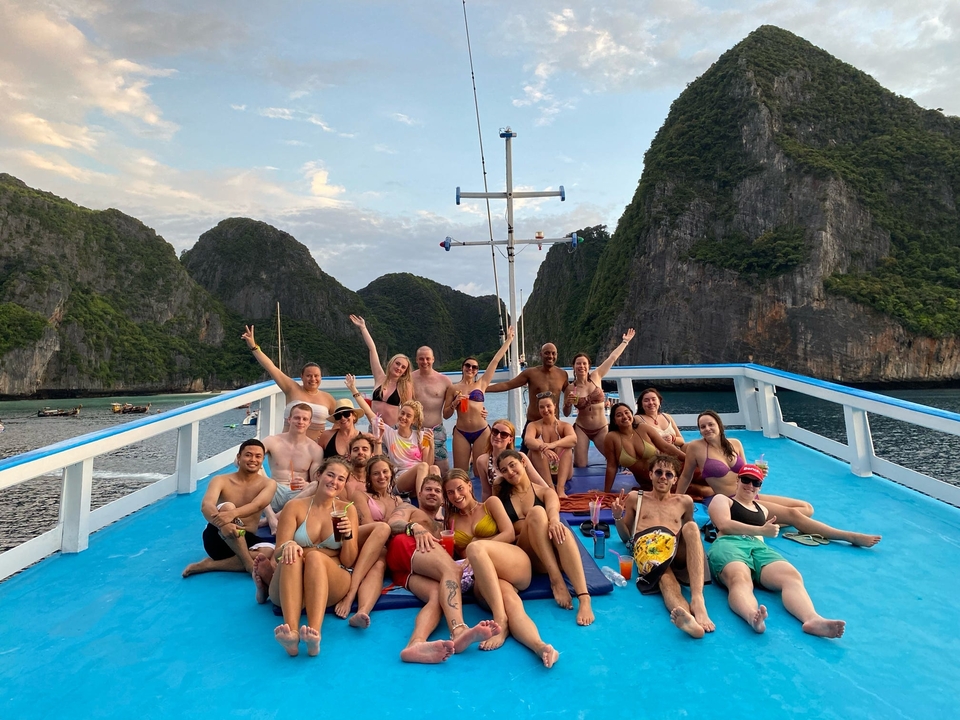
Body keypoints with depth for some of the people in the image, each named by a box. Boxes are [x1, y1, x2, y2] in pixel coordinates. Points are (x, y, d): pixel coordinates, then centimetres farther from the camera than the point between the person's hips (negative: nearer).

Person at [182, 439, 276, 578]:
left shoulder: (268, 484, 2)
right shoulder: (221, 480, -1)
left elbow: (257, 505, -21)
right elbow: (206, 505, -21)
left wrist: (233, 514, -43)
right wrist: (222, 524, -45)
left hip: (246, 539, 2)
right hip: (218, 537, -1)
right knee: (227, 507, -33)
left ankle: (210, 564, -19)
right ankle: (249, 564, -28)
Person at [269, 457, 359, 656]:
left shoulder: (347, 510, 8)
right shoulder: (295, 507, 7)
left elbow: (348, 561, 5)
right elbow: (279, 553, -2)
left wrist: (348, 535, -15)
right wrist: (288, 546, -26)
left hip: (332, 583, 0)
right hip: (290, 586, 1)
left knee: (316, 556, -32)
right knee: (292, 556, -32)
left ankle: (315, 634, -52)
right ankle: (291, 632, -52)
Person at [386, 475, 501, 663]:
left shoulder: (441, 528, 43)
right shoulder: (409, 508, 29)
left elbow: (447, 556, 26)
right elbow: (392, 524, 6)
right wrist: (415, 527, -15)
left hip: (415, 572, 4)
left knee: (438, 594, -32)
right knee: (452, 570, -32)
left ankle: (416, 644, -60)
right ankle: (459, 631, -56)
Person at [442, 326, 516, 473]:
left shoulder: (481, 384, 6)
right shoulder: (453, 388, 7)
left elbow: (495, 361, 6)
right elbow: (445, 415, 8)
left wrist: (509, 340, 7)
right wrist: (455, 403, -11)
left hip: (481, 432, 0)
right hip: (461, 433, 0)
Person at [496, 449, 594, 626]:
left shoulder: (545, 492, 12)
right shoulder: (501, 496, 17)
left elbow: (553, 508, -13)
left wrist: (554, 521, -34)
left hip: (552, 553, 1)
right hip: (523, 556, 0)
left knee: (560, 530, -34)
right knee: (536, 512, -26)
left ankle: (584, 598, -47)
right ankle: (556, 580, -36)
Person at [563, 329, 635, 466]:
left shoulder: (596, 377, -4)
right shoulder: (570, 388, -6)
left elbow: (612, 358, -1)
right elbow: (566, 414, 2)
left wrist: (625, 341, 3)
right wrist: (568, 404, -18)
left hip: (601, 429, 2)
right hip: (581, 429, -2)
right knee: (580, 465, -7)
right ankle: (574, 454, 28)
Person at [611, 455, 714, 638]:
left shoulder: (684, 501, 30)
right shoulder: (635, 498, 27)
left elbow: (690, 534, 34)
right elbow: (626, 538, 26)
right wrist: (618, 517, 7)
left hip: (677, 551, 2)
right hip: (646, 546, -2)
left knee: (691, 526, -33)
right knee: (666, 578, -38)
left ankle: (697, 599, -47)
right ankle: (687, 616, -70)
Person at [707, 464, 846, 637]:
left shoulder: (763, 509, 41)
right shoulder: (721, 499, 21)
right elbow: (724, 525, 3)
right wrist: (761, 530, -2)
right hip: (728, 545, -5)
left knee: (792, 576, -32)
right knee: (740, 580, -42)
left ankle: (813, 619, -60)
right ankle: (752, 617, -72)